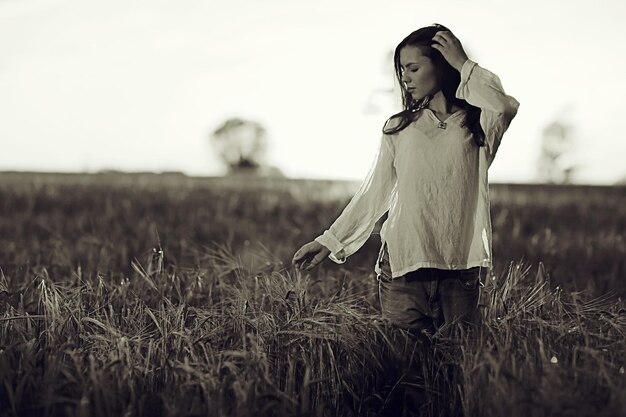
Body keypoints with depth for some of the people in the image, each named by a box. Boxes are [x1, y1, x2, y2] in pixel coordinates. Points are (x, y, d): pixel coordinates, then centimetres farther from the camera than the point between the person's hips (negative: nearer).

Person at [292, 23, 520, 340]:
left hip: (460, 269, -1)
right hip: (401, 266, 1)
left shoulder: (476, 124, 4)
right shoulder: (398, 128, 10)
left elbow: (504, 106, -20)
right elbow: (373, 193, 12)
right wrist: (330, 241, 9)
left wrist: (463, 64, -9)